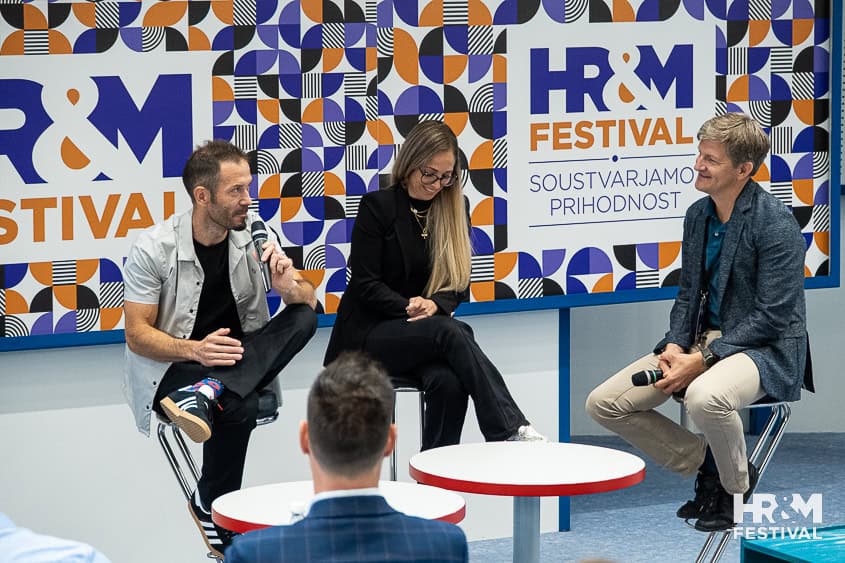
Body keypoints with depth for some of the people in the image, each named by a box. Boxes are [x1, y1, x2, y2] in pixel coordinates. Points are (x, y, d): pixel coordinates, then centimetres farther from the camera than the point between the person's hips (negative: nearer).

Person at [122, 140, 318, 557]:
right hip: (173, 367, -5)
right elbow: (137, 335, -11)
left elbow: (308, 301, 0)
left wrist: (289, 285, -26)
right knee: (238, 406, -37)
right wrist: (194, 350, -30)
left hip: (238, 358, 5)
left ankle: (205, 395, -36)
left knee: (304, 317, -23)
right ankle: (212, 510, -15)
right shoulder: (153, 250, -12)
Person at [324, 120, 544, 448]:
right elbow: (366, 284, -8)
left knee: (449, 381, -33)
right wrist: (409, 308, -24)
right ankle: (510, 432, -39)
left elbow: (459, 284, 8)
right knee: (451, 332, -34)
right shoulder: (377, 207, -5)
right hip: (368, 335, -4)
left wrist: (434, 305, -14)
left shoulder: (454, 209, 9)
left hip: (426, 330, 4)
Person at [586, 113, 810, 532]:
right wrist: (674, 346, -6)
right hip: (703, 339, 8)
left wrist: (702, 360, -23)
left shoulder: (775, 223, -16)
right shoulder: (697, 215, 7)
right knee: (603, 404, -5)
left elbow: (771, 316, -19)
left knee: (705, 397, -41)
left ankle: (735, 487, -9)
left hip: (766, 348, -8)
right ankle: (706, 465, 8)